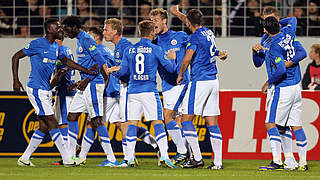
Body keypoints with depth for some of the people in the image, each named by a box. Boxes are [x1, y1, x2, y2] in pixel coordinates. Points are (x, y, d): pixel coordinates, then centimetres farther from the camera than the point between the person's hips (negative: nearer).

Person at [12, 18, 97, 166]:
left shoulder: (56, 47, 12)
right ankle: (66, 159, -11)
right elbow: (16, 57, -8)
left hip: (46, 90, 9)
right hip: (36, 89, -9)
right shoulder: (37, 44, -12)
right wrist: (16, 81, -13)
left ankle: (24, 159, 14)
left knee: (44, 127, 8)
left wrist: (87, 71, 20)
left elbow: (66, 61, 26)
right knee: (52, 124, -10)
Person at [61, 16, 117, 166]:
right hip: (86, 85, 11)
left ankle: (111, 159, -12)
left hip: (93, 84, -11)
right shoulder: (79, 40, 18)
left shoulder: (87, 39, -13)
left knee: (97, 121, -12)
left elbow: (100, 62, -20)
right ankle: (71, 156, 15)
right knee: (72, 117, 10)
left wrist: (87, 80, -19)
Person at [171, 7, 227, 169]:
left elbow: (187, 58, -21)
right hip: (213, 81, 8)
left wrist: (180, 75, -4)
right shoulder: (208, 33, 14)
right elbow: (193, 24, 33)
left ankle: (197, 158, -9)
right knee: (212, 122, 6)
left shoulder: (195, 37, -11)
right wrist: (177, 13, 47)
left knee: (186, 118, -2)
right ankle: (218, 161, 0)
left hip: (200, 81, -8)